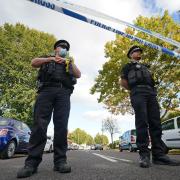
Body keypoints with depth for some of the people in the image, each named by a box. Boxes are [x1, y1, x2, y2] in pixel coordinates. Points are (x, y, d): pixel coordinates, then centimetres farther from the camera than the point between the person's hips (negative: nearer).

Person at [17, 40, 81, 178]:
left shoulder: (69, 63, 32)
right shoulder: (47, 59, 29)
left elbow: (78, 75, 16)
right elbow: (33, 63, 10)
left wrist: (70, 62, 4)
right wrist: (51, 59, 1)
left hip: (64, 92, 2)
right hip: (46, 90, -1)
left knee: (61, 125, -11)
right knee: (40, 123, -13)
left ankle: (60, 160, -11)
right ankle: (32, 162, -13)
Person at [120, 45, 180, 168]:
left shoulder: (145, 67, 36)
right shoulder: (128, 67, 19)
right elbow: (123, 82, 9)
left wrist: (153, 91, 9)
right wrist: (134, 90, 7)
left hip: (151, 93, 6)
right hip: (138, 93, -6)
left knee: (155, 123, -5)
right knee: (142, 122, -17)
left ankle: (159, 154, -6)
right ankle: (144, 155, -18)